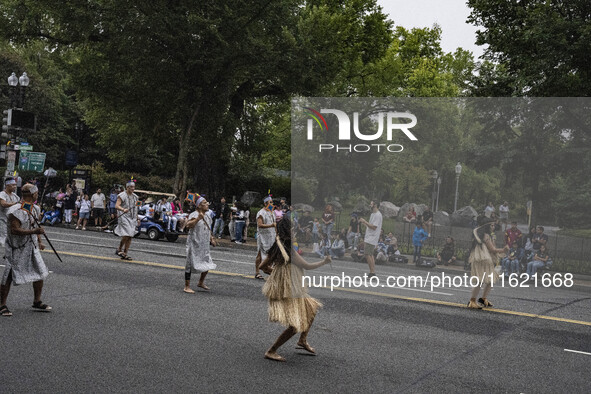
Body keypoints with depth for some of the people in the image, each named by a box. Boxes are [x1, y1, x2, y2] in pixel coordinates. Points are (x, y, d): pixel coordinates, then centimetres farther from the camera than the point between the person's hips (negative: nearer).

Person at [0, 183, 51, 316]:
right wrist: (33, 231, -35)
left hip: (31, 247, 8)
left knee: (40, 273, 6)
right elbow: (14, 230, -27)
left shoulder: (35, 209, 7)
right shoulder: (16, 211, -20)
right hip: (16, 248, -7)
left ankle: (37, 302, 20)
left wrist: (39, 242, 11)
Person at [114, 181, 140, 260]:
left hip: (132, 218, 7)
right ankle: (119, 250, 3)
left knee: (130, 236, 1)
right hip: (124, 217, -7)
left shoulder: (135, 196, 16)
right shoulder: (122, 195, -6)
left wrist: (137, 218, 20)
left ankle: (125, 254, 6)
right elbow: (117, 206, -17)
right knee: (126, 235, -17)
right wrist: (123, 209, -34)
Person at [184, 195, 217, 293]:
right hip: (194, 244, -8)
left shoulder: (207, 216, 12)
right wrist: (198, 219, -38)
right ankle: (187, 287, 6)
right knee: (191, 264, -2)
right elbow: (188, 225, -30)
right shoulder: (194, 215, -13)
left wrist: (212, 239, 11)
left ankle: (201, 282, 33)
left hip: (204, 245, 8)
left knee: (207, 264, 13)